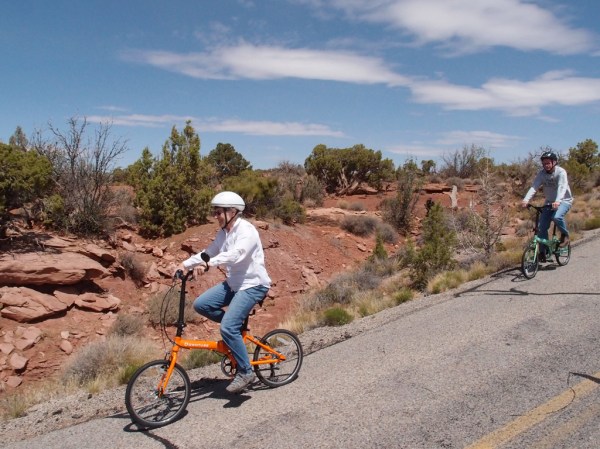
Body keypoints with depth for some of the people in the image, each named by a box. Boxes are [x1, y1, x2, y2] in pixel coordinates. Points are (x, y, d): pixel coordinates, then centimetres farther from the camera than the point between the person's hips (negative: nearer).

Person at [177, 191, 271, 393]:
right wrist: (185, 264, 1)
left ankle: (246, 372, -2)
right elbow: (208, 252, 12)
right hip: (233, 283, 9)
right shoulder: (223, 232, 7)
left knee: (228, 328, -19)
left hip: (253, 284, -9)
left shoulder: (247, 230, -20)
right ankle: (236, 325, 16)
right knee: (200, 304, -3)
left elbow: (236, 253, -37)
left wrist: (210, 263, -50)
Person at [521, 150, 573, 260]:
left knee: (557, 217, -34)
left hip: (564, 201, -4)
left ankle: (565, 235, -5)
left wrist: (557, 201, -51)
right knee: (542, 227, -5)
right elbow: (534, 187, -20)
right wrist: (526, 199, -38)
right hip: (549, 202, 5)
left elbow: (562, 187, -33)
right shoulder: (541, 173, -8)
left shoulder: (561, 172, -19)